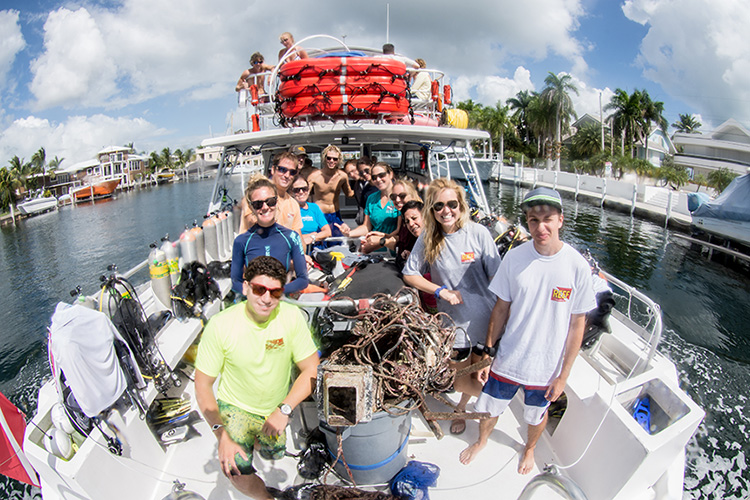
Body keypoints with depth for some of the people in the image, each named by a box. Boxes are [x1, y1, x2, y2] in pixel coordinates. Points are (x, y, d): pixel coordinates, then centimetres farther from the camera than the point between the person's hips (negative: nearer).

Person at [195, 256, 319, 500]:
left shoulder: (291, 316, -19)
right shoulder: (220, 325, -23)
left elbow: (310, 370, -13)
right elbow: (203, 385, -14)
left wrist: (284, 409, -24)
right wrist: (221, 434, -20)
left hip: (277, 407, 3)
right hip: (236, 406, -2)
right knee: (236, 469, -20)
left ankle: (260, 439, 44)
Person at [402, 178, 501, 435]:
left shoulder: (478, 233, -11)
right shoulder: (427, 238, -7)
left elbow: (498, 278, -6)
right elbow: (409, 274, 1)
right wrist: (441, 290, -12)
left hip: (485, 320, -1)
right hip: (453, 323, 1)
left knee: (480, 377, 15)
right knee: (461, 382, 13)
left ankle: (461, 406, 51)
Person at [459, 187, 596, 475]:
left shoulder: (578, 267, -16)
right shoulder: (514, 258, -13)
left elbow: (577, 325, -8)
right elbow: (501, 308, -3)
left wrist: (563, 375, -6)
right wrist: (487, 353, -2)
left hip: (546, 367, -1)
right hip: (507, 361, 1)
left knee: (537, 415, 24)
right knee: (490, 408, 20)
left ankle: (529, 449, 57)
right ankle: (482, 440, 53)